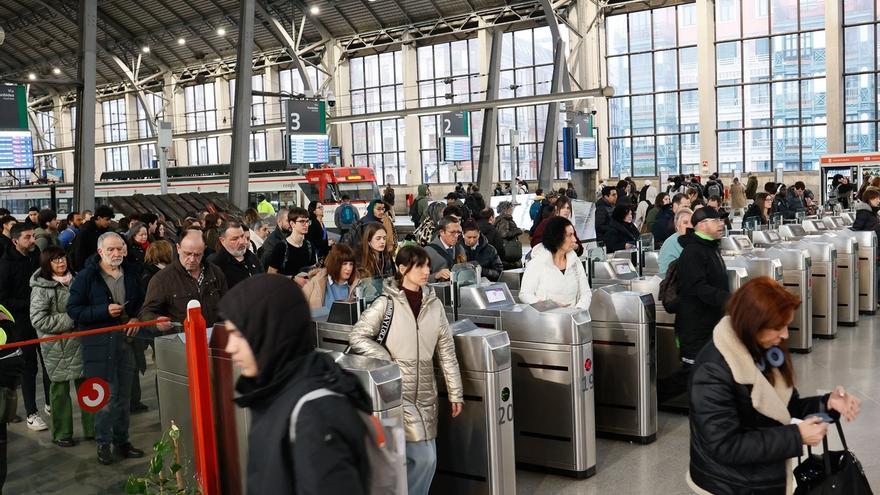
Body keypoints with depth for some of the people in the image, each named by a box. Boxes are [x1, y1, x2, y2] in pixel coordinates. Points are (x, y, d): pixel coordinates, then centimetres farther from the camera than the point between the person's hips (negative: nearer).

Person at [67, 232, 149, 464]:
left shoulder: (131, 273, 8)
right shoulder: (86, 276, -7)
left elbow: (141, 301, 21)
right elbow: (73, 309, -8)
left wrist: (136, 318, 1)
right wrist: (104, 311, -18)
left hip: (126, 339, 5)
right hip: (100, 343, -5)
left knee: (124, 395, 12)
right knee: (107, 397, -4)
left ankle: (121, 441, 24)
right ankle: (103, 444, 10)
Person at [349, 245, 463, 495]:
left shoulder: (434, 304, 5)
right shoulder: (386, 303, -8)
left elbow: (446, 350, 7)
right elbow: (358, 336, -7)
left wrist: (455, 392, 6)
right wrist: (387, 363, -14)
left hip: (425, 392, 5)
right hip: (397, 391, -5)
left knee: (427, 459, 8)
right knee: (423, 457, -8)